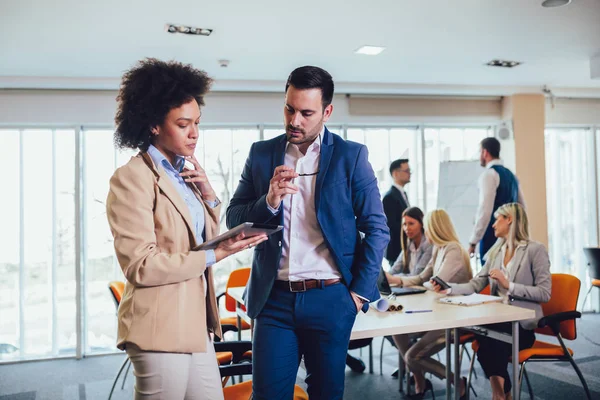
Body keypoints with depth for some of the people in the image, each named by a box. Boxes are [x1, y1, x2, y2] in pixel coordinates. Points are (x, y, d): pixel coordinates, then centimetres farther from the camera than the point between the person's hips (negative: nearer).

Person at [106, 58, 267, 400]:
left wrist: (208, 195, 0)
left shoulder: (185, 174, 12)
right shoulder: (132, 179, -13)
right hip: (160, 327, -8)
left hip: (197, 323, 8)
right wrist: (214, 255, -19)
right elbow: (141, 266, -19)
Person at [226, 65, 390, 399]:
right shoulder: (261, 153, 5)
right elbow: (233, 219, 5)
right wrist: (268, 202, -14)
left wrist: (359, 292, -4)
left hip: (330, 299, -1)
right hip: (275, 299, 2)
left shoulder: (351, 156, -2)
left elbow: (377, 230, -1)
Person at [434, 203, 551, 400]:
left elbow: (544, 293, -10)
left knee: (489, 346, -30)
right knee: (485, 343, -28)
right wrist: (449, 288, -5)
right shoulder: (496, 251, 16)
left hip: (522, 323, -4)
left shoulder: (535, 249, -3)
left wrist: (508, 285, -18)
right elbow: (475, 284, 10)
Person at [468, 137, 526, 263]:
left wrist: (473, 241, -15)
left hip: (493, 237, -8)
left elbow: (485, 210, -18)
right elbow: (522, 208, 19)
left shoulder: (489, 174, -10)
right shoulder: (511, 175, 16)